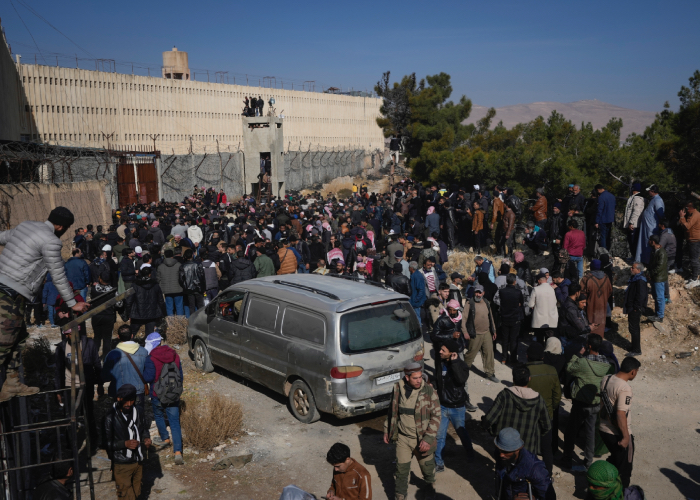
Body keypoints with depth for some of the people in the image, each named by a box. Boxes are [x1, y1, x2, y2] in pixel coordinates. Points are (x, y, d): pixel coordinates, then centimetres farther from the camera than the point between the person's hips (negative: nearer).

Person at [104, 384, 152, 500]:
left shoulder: (138, 412, -3)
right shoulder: (111, 417, -17)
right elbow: (106, 443, -15)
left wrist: (146, 438, -6)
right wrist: (125, 444, -26)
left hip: (138, 461, 5)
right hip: (122, 464, -5)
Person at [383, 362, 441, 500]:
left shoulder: (429, 391, -15)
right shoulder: (398, 389, -6)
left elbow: (436, 416, -13)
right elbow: (392, 411, 10)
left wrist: (428, 439, -18)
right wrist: (387, 430, 13)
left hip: (422, 439, -2)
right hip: (403, 437, 2)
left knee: (427, 466, 17)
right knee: (401, 468, 7)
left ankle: (430, 484, 48)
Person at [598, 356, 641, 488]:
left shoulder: (605, 379, -1)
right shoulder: (625, 388, -26)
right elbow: (621, 415, -27)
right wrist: (626, 437, -19)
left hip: (603, 429, 8)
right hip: (618, 435, -8)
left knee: (614, 458, 28)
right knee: (624, 468, 12)